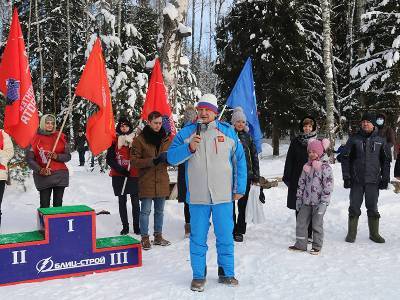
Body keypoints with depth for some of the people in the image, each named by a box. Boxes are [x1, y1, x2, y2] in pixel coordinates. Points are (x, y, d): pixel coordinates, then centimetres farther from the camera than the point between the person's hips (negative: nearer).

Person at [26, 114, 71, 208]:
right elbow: (29, 159, -2)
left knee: (58, 204, 1)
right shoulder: (35, 138, 2)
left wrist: (56, 156, -13)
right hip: (43, 176, -2)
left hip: (60, 175, 2)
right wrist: (40, 170, -16)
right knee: (44, 205, -6)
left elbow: (68, 156, 6)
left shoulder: (60, 137, 8)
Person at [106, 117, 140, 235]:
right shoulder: (114, 141, 5)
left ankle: (136, 227, 10)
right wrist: (120, 169, -10)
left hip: (134, 175, -1)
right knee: (122, 201, 6)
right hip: (119, 176, 1)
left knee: (135, 201, 0)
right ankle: (125, 226, 16)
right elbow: (109, 159, 1)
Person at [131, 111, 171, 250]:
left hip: (162, 181, 5)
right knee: (145, 211, 1)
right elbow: (134, 160, -8)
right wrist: (152, 161, -20)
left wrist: (167, 157, -10)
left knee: (159, 210, 13)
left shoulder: (166, 138, 8)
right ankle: (145, 238, 12)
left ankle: (158, 236, 25)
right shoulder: (140, 139, -5)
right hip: (146, 181, -4)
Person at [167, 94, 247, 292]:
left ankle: (226, 273, 25)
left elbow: (240, 160, 9)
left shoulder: (227, 131, 4)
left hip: (223, 196, 1)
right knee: (198, 237, 7)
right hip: (197, 196, 0)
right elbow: (171, 157, -1)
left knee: (225, 236, 9)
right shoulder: (186, 132, 3)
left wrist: (239, 188, 6)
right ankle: (198, 275, 22)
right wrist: (189, 148, -18)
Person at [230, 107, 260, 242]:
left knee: (243, 203, 5)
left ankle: (239, 231, 14)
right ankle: (231, 230, 13)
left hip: (245, 174, 3)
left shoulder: (247, 136, 10)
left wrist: (256, 175, 8)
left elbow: (254, 156, 13)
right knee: (230, 203, 2)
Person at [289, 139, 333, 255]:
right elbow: (301, 183, 15)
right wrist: (299, 198, 12)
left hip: (318, 202, -6)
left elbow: (328, 185, -13)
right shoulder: (307, 166, 10)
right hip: (306, 201, 6)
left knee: (317, 224, 4)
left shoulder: (325, 166, -9)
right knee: (301, 222, 8)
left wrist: (324, 202, -16)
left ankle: (317, 246, 18)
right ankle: (300, 244, 19)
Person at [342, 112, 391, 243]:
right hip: (356, 180, -1)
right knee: (354, 208, 5)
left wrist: (385, 178, 4)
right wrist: (346, 177, -5)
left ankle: (374, 233, 22)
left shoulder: (381, 141, 5)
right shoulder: (354, 139, 1)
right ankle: (351, 233, 15)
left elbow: (386, 161, 9)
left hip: (373, 180, 1)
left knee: (373, 208, 9)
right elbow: (345, 158, 1)